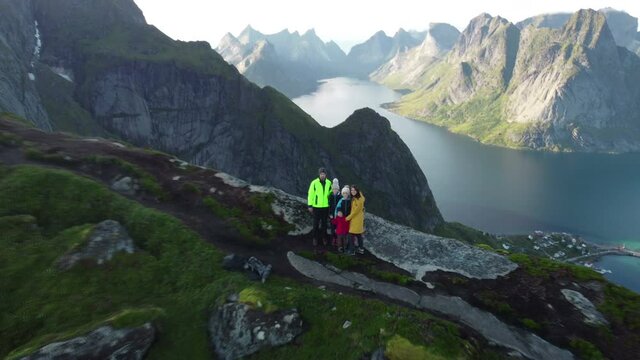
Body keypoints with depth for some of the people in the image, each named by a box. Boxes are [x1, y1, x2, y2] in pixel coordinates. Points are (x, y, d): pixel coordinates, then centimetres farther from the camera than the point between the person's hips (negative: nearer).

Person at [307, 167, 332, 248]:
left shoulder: (329, 183, 1)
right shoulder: (314, 183, -9)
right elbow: (310, 194, -6)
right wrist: (310, 205, -7)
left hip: (326, 206, 3)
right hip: (316, 206, -3)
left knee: (324, 223, 13)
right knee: (316, 223, 7)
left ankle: (324, 237, 28)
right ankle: (315, 238, 21)